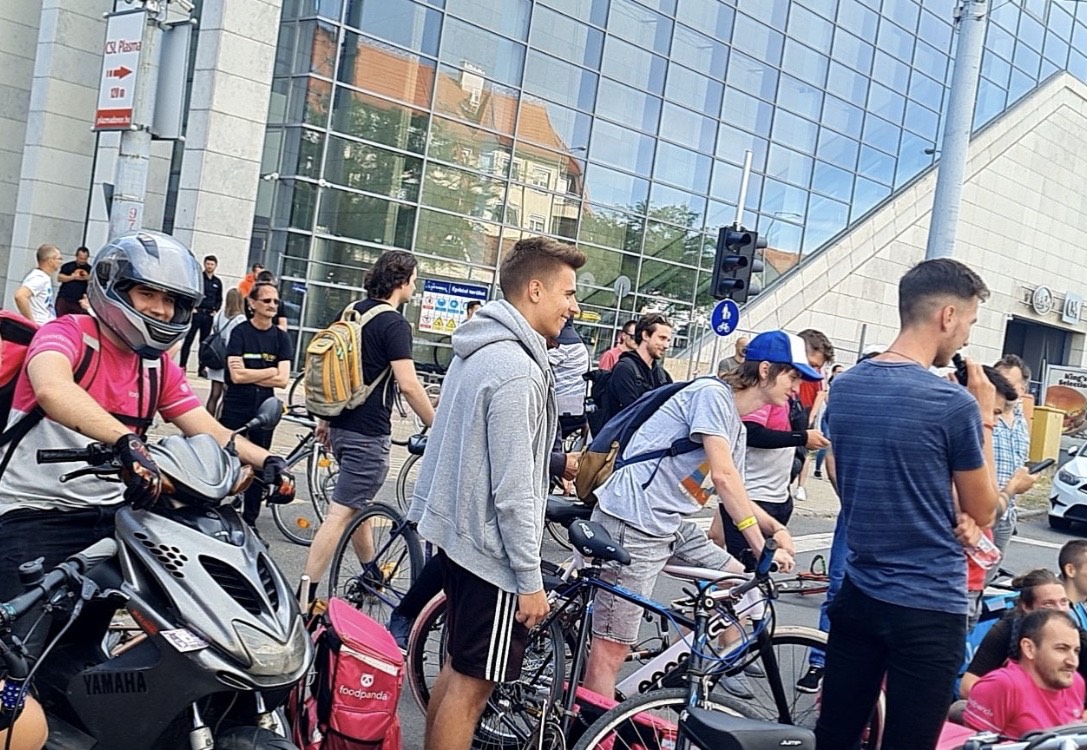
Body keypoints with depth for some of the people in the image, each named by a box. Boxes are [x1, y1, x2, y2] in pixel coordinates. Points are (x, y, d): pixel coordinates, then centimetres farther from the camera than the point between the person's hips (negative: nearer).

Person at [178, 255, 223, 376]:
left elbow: (219, 299, 20)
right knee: (188, 340, -2)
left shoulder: (217, 282, 12)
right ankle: (182, 366, 0)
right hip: (196, 312, -4)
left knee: (205, 342, 7)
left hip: (209, 315, 4)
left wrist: (215, 310, 6)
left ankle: (202, 368, 12)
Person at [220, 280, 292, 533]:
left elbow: (282, 380, -5)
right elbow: (237, 375, -14)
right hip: (236, 408, -3)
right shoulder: (240, 332, -4)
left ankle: (250, 522, 16)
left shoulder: (280, 338, 5)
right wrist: (270, 371, -7)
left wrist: (249, 374, -10)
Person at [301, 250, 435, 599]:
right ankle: (306, 595, -7)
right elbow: (409, 385, -21)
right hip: (368, 433, -9)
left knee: (359, 503, 22)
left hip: (341, 426, 9)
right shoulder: (394, 324, -15)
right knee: (340, 513, -7)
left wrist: (325, 417, 22)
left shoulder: (352, 312, 10)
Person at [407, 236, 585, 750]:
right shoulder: (517, 370, -23)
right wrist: (531, 579, -19)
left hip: (458, 533, 10)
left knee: (457, 668, 21)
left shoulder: (477, 351, 8)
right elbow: (513, 490, -24)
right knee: (472, 684, 2)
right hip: (492, 550, -10)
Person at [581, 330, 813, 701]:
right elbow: (723, 476, -20)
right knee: (612, 648, -7)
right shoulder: (713, 393, -12)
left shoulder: (736, 427, 17)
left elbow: (734, 495, 19)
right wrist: (761, 546, -19)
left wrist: (776, 528, 0)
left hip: (669, 527, 10)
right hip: (632, 524, -10)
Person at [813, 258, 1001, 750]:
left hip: (859, 594, 6)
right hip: (929, 608, -6)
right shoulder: (954, 403, -16)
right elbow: (983, 512, -3)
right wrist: (983, 418, 2)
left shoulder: (843, 388, 3)